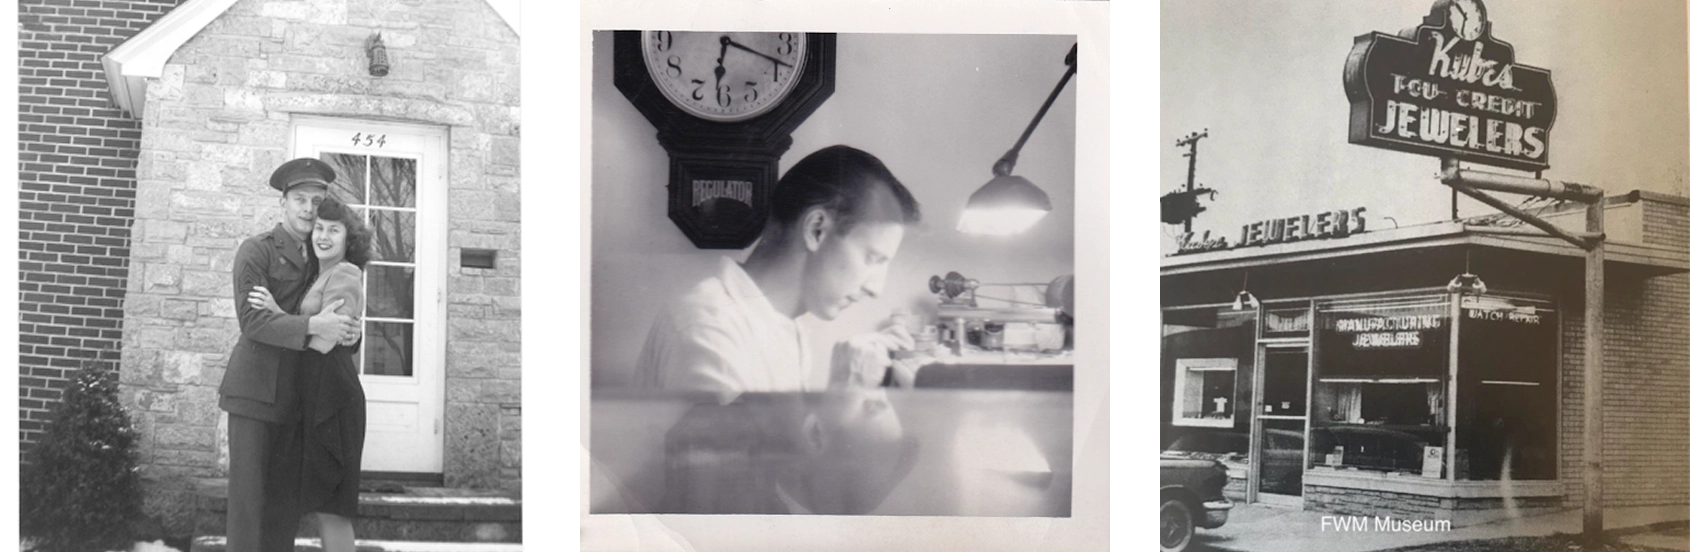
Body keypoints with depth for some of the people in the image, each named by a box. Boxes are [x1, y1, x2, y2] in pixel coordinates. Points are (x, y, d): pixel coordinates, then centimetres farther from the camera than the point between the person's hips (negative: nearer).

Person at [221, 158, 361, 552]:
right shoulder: (256, 251, -3)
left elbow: (335, 312, 15)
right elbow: (251, 319, -14)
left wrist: (348, 330, -8)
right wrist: (313, 326, -25)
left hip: (295, 397, 6)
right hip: (255, 388, -6)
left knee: (284, 500, 6)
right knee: (248, 492, -6)